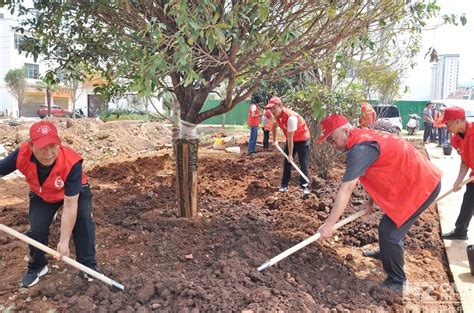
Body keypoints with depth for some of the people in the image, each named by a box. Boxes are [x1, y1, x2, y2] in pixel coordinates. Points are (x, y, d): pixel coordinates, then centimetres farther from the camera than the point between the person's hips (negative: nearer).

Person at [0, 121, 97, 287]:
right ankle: (37, 267, 21)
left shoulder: (72, 163, -42)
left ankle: (88, 266, -2)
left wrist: (64, 241, -34)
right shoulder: (22, 154, -34)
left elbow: (70, 205, -38)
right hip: (41, 195, 3)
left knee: (83, 220, -22)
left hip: (75, 192, -2)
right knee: (36, 228, -10)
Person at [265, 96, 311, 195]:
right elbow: (274, 126, 12)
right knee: (286, 162, 6)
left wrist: (290, 154, -23)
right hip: (291, 140, 7)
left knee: (303, 163, -5)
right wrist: (275, 140, 11)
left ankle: (304, 186, 5)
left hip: (302, 139, -7)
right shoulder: (276, 115, -12)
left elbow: (290, 138, -30)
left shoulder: (291, 117, -36)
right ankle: (284, 185, 13)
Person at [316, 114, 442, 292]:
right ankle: (387, 253, 50)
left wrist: (329, 224, -26)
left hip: (421, 186, -10)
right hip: (424, 179, 10)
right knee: (392, 223, 26)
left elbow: (346, 189, -29)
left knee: (389, 230, -6)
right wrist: (372, 200, 12)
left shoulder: (360, 148, -26)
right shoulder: (364, 137, 6)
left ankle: (396, 282, 11)